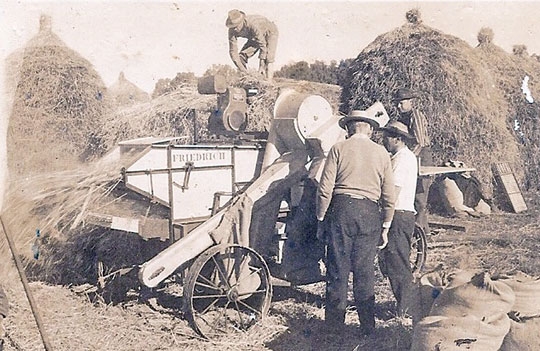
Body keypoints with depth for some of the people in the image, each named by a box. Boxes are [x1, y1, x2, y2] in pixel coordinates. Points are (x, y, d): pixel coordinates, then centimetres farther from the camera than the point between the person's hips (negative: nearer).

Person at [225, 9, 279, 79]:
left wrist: (261, 66, -40)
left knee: (268, 59, -24)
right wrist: (241, 69, -32)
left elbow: (263, 45, -39)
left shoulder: (252, 24, -43)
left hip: (270, 33, -6)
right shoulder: (232, 30, -25)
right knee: (241, 56, -4)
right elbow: (233, 51, -24)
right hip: (256, 36, 6)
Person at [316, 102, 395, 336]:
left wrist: (321, 218, 4)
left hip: (341, 210, -2)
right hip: (369, 213, 2)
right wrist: (386, 225, 16)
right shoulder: (381, 153, 8)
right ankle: (367, 326, 14)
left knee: (338, 268, 6)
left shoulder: (339, 149, 1)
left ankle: (334, 322, 13)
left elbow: (325, 189, -4)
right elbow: (389, 195, 8)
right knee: (365, 270, 8)